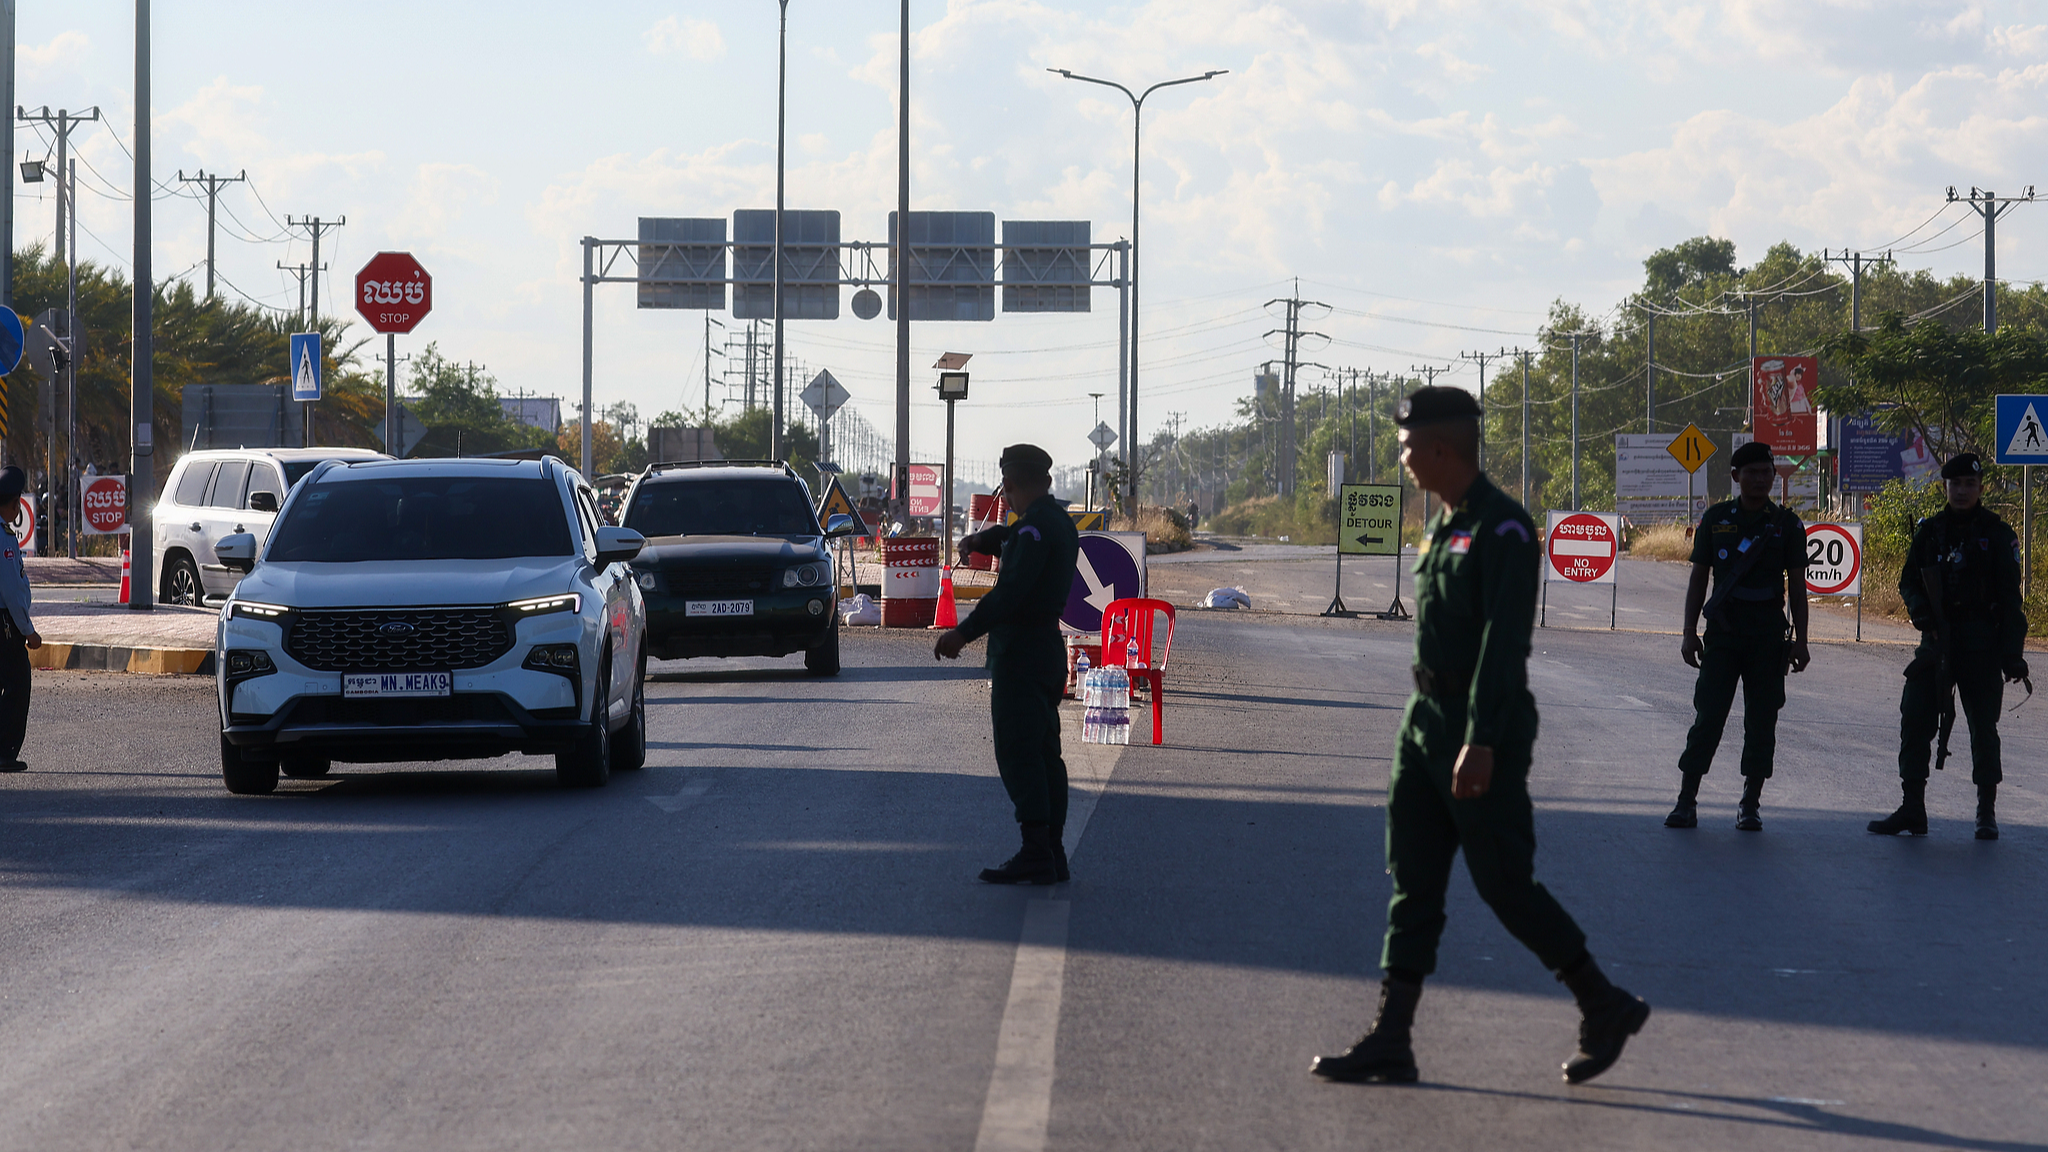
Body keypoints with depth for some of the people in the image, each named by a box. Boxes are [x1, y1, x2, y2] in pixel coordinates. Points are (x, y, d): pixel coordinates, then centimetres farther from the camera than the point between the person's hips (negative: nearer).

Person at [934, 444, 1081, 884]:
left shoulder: (1034, 526, -16)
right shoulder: (1059, 522, 15)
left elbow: (1012, 590, -27)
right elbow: (1011, 540, 34)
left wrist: (964, 633, -30)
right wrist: (982, 539, 14)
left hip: (1020, 652, -10)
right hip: (1049, 647, 10)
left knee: (1018, 755, -11)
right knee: (1044, 753, 11)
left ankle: (1035, 855, -16)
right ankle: (1052, 855, 12)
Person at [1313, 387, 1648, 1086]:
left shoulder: (1503, 530, -16)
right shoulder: (1446, 525, 13)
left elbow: (1503, 642, -23)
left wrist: (1481, 741, -29)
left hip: (1481, 730, -9)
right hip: (1427, 717, 9)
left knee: (1506, 886, -3)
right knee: (1412, 883, 5)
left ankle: (1606, 1008, 12)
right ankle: (1391, 1042, 4)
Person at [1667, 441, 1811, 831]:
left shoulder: (1786, 524, 5)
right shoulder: (1716, 519, 6)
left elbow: (1797, 586, 6)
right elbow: (1698, 579, 9)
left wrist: (1800, 641, 0)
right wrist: (1690, 634, 2)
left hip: (1769, 635, 0)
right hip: (1723, 633, 0)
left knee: (1762, 719, 1)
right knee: (1708, 715, -4)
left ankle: (1751, 804, 9)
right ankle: (1686, 801, 0)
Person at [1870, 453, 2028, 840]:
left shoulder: (1997, 534, -1)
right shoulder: (1929, 530, 9)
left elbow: (2010, 597, -2)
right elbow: (1908, 580, 15)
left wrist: (2012, 655, -8)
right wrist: (1917, 606, -8)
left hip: (1981, 642, -3)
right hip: (1937, 638, 3)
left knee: (1983, 724, 1)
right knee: (1914, 720, -3)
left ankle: (1987, 813, 11)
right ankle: (1912, 810, 3)